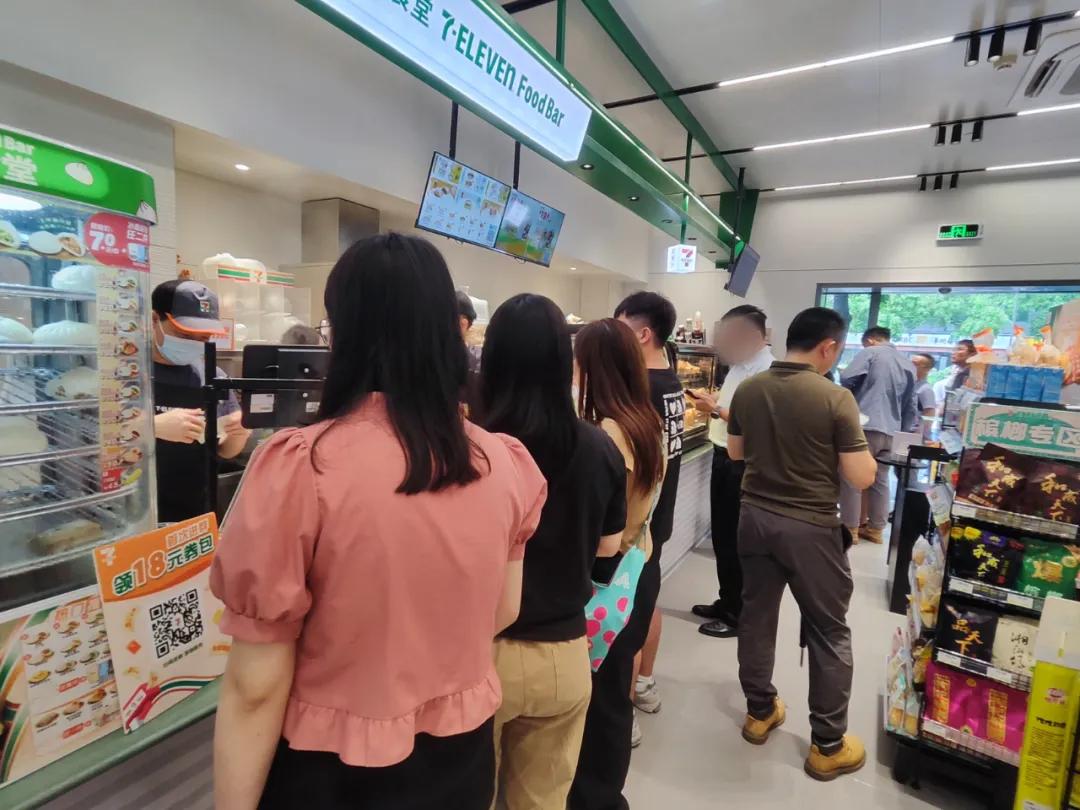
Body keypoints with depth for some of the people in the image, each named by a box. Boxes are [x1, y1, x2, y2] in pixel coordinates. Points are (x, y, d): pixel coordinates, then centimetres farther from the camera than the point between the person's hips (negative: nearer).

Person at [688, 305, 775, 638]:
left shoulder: (764, 368, -19)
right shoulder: (743, 363, 13)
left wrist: (715, 410, -17)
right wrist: (713, 399, 5)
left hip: (739, 463, -10)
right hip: (725, 457, 10)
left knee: (733, 540, 3)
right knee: (722, 536, 18)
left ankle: (737, 615, 20)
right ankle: (726, 604, 34)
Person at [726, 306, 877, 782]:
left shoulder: (748, 390, -3)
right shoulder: (836, 398, -17)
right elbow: (861, 478, -13)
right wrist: (866, 455, 6)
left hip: (755, 517, 5)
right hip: (810, 527, -4)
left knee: (756, 613, 18)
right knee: (829, 632, 12)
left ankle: (760, 712, 36)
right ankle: (828, 746, 25)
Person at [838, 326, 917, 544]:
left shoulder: (870, 353, -2)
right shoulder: (909, 365, 18)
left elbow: (846, 379, -11)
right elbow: (910, 406, 19)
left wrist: (858, 392, 10)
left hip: (865, 425, -7)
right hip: (891, 430, 7)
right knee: (880, 480, 14)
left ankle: (850, 528, 4)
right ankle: (876, 528, 20)